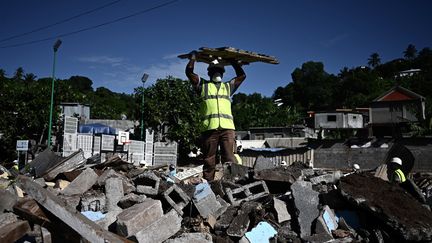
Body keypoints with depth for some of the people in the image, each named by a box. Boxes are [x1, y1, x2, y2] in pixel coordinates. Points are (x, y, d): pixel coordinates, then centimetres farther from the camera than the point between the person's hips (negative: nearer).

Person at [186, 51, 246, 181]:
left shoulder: (228, 86, 30)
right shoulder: (203, 85, 21)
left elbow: (242, 75, 32)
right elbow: (189, 72, 15)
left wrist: (233, 62, 34)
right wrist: (193, 58, 24)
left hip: (227, 127, 2)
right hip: (209, 127, -1)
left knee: (229, 158, -7)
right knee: (209, 159, -1)